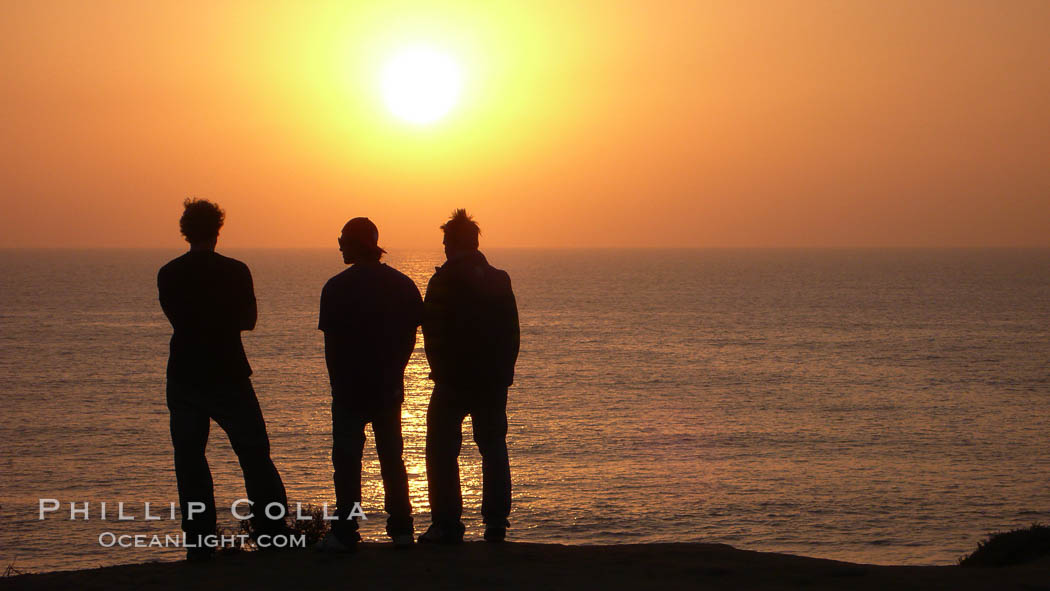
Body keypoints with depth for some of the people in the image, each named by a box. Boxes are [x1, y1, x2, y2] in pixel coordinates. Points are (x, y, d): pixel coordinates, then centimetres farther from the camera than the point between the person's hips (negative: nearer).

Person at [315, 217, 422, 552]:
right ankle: (401, 530, 12)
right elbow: (410, 335, 5)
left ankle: (345, 534, -4)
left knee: (347, 460, -1)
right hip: (389, 387, 4)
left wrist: (338, 383, 3)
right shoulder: (402, 285, 4)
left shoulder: (338, 287, -10)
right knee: (392, 457, 12)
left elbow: (332, 341, -7)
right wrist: (393, 372, 13)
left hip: (350, 387, -4)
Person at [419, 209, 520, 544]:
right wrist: (504, 372, 12)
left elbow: (432, 331, -9)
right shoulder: (499, 280, 6)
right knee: (493, 450, 12)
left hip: (453, 381, -5)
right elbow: (512, 332, 7)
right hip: (494, 380, 5)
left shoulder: (443, 281, -9)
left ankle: (446, 525, -3)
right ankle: (496, 524, 10)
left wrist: (439, 370, 0)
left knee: (442, 452, 2)